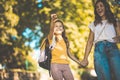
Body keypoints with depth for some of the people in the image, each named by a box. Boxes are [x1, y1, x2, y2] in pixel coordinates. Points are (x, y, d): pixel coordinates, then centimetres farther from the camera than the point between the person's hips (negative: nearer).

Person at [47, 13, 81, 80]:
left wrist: (79, 62, 21)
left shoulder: (65, 40, 18)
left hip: (65, 65, 5)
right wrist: (52, 20, -40)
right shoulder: (52, 38, 3)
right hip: (55, 65, -5)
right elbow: (51, 30, -19)